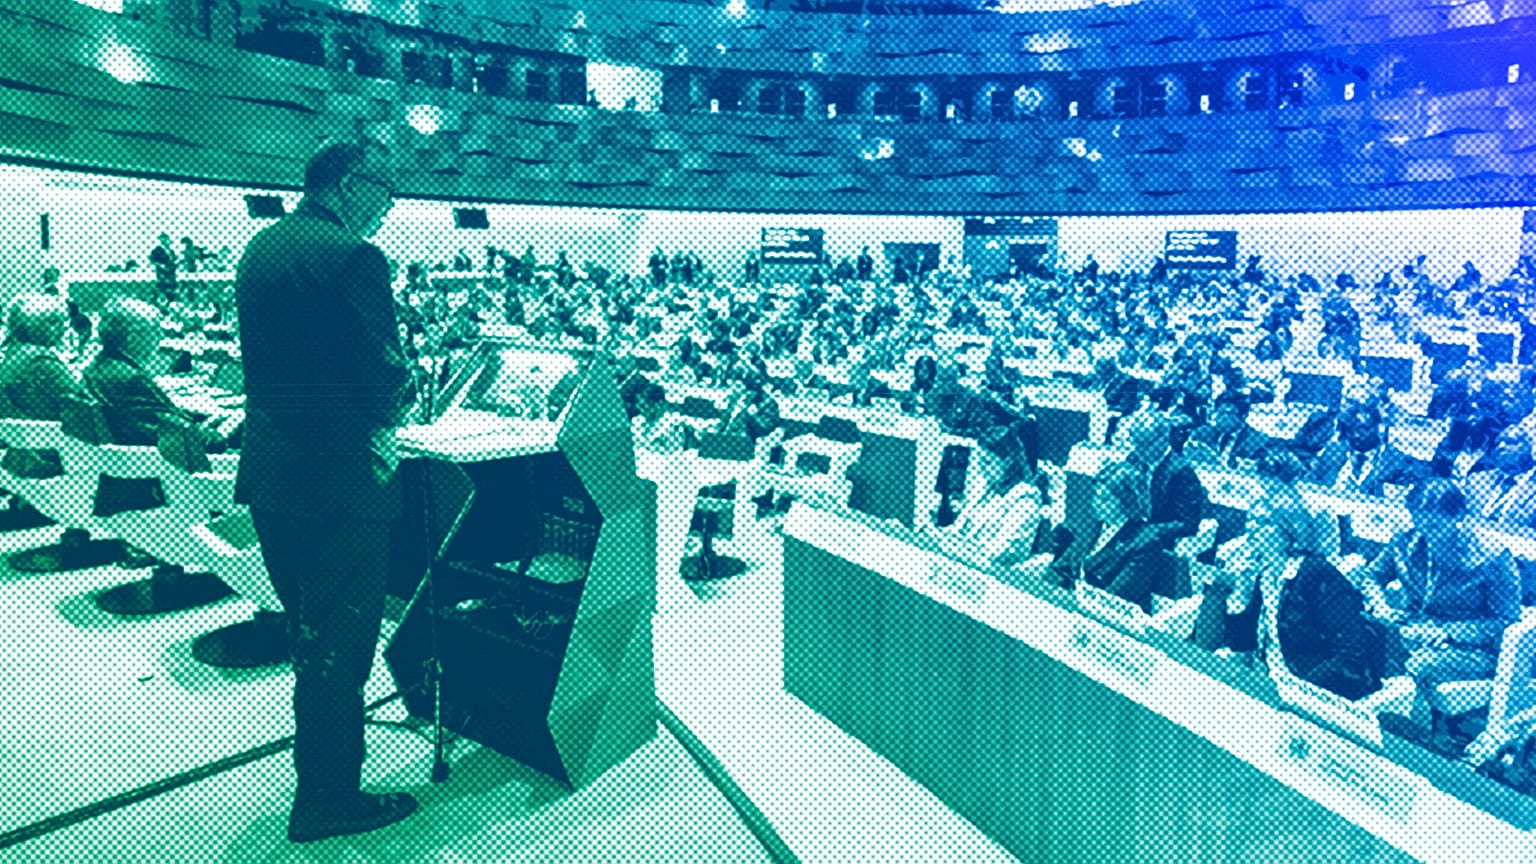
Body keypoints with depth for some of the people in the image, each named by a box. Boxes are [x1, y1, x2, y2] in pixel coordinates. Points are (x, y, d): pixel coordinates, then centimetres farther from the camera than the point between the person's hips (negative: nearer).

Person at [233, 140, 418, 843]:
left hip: (267, 469, 9)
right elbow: (384, 374, -19)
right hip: (339, 478, -9)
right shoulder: (352, 255, -17)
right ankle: (328, 800, 17)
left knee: (309, 628, 23)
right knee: (339, 641, 4)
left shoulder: (258, 247, 11)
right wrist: (406, 386, 2)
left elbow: (265, 358, 15)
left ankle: (319, 770, 41)